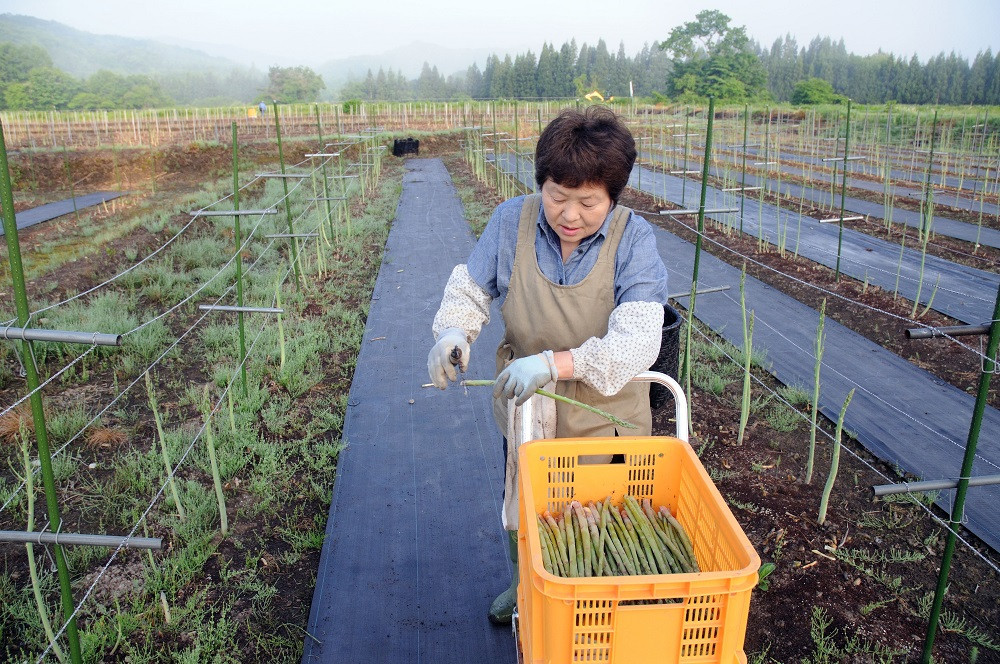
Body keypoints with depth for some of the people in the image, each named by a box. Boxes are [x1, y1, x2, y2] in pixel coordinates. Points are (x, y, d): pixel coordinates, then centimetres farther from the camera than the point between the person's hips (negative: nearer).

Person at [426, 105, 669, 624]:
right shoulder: (511, 222, -15)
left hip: (605, 417, -3)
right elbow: (471, 289, -3)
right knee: (521, 509, 27)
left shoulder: (633, 239, -22)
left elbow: (637, 341, -31)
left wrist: (556, 363, -44)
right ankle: (524, 584, 58)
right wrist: (453, 331, -25)